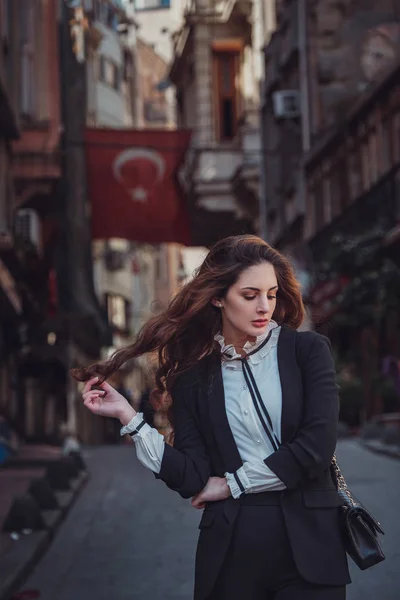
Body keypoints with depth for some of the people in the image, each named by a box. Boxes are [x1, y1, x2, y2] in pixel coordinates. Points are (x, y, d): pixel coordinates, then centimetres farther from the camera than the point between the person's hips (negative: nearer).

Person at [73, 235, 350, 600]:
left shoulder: (307, 350, -1)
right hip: (229, 548, 2)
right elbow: (193, 479, -5)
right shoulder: (194, 375, 4)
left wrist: (233, 484, -7)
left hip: (308, 543, -1)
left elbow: (317, 446, -12)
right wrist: (129, 417, -10)